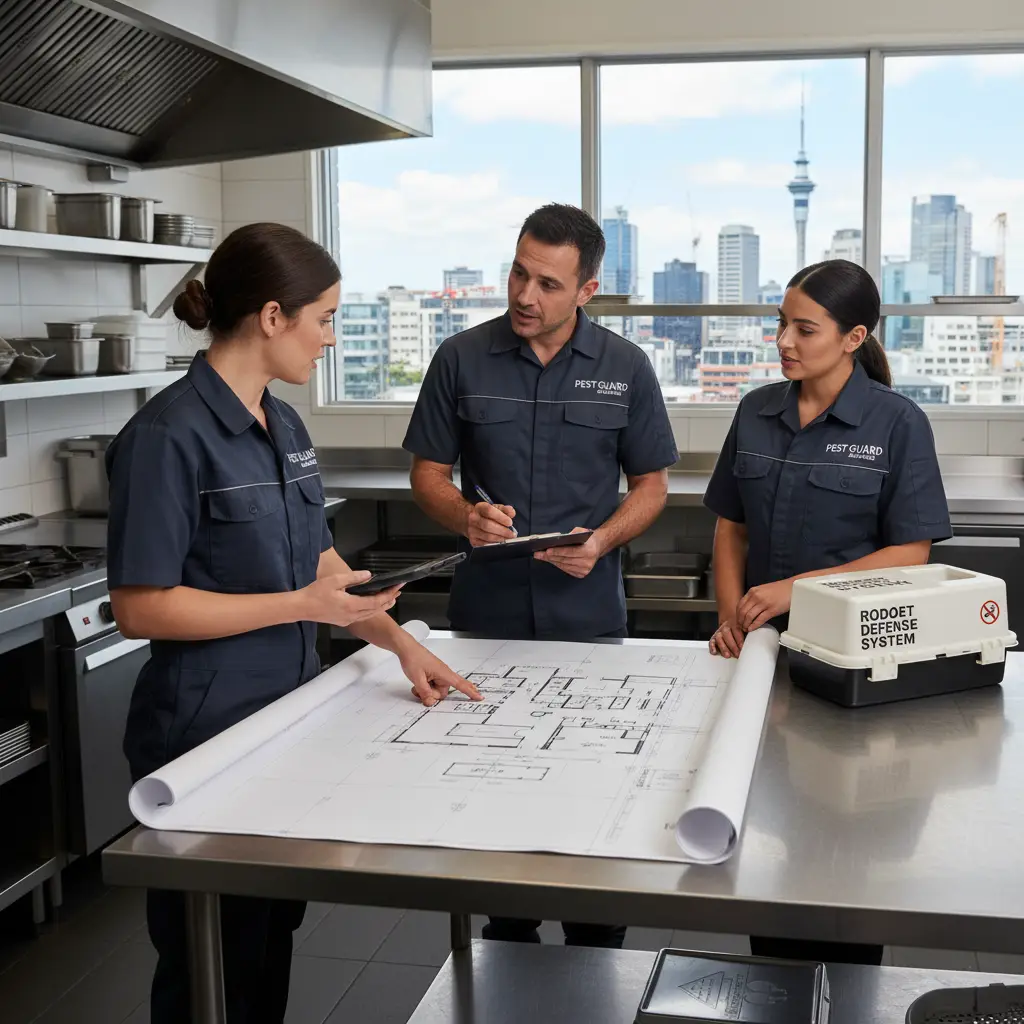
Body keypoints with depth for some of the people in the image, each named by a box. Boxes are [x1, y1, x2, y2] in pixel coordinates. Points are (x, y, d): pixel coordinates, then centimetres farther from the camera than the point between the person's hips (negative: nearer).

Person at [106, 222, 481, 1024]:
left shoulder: (285, 426, 7)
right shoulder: (169, 436, -18)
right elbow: (140, 606, -19)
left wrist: (402, 643, 2)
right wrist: (301, 607, -21)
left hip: (289, 716, 8)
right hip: (205, 734, -7)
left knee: (272, 942, 19)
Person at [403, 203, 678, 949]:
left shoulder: (625, 368, 0)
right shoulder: (461, 360, 0)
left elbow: (651, 485, 5)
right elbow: (429, 473, 5)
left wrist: (603, 539, -14)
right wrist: (466, 516, -16)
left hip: (588, 614, 0)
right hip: (486, 608, 1)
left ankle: (596, 945, 26)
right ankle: (507, 935, 29)